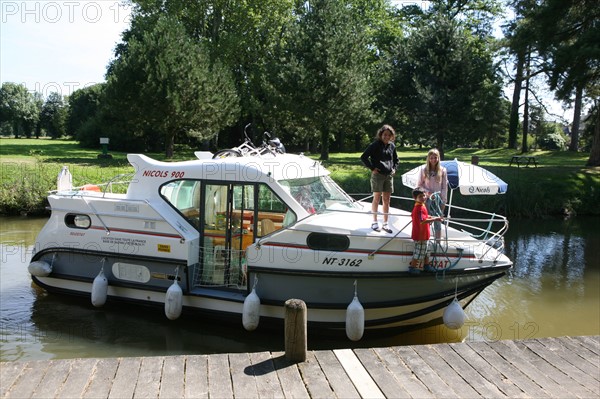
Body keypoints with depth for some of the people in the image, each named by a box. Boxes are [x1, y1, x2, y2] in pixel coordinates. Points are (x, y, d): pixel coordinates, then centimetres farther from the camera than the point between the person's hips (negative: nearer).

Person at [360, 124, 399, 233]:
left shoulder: (392, 146, 10)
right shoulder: (375, 145, -6)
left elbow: (396, 160, 26)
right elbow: (363, 157, -8)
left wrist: (394, 169, 10)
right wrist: (372, 168, -10)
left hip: (389, 175, 5)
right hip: (378, 175, -5)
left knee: (387, 200, 6)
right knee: (377, 198, 0)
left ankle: (385, 224, 13)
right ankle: (374, 222, 11)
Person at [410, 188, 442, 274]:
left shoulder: (422, 206, 7)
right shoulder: (419, 208, -26)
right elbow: (422, 221, -35)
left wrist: (430, 217, 10)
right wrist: (434, 219, -32)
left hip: (424, 234, 10)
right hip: (420, 235, -10)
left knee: (426, 250, 23)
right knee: (419, 252, 2)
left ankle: (426, 265, 39)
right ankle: (412, 267, 14)